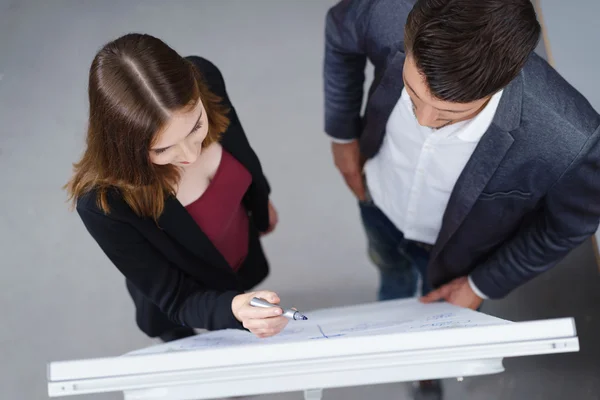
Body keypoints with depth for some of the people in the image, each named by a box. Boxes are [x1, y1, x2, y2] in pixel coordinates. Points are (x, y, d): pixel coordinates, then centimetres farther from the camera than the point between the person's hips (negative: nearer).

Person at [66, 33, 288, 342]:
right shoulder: (101, 201, -43)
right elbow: (176, 299, -28)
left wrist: (260, 200, 12)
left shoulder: (205, 79, -32)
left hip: (245, 256, 4)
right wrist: (234, 309, -50)